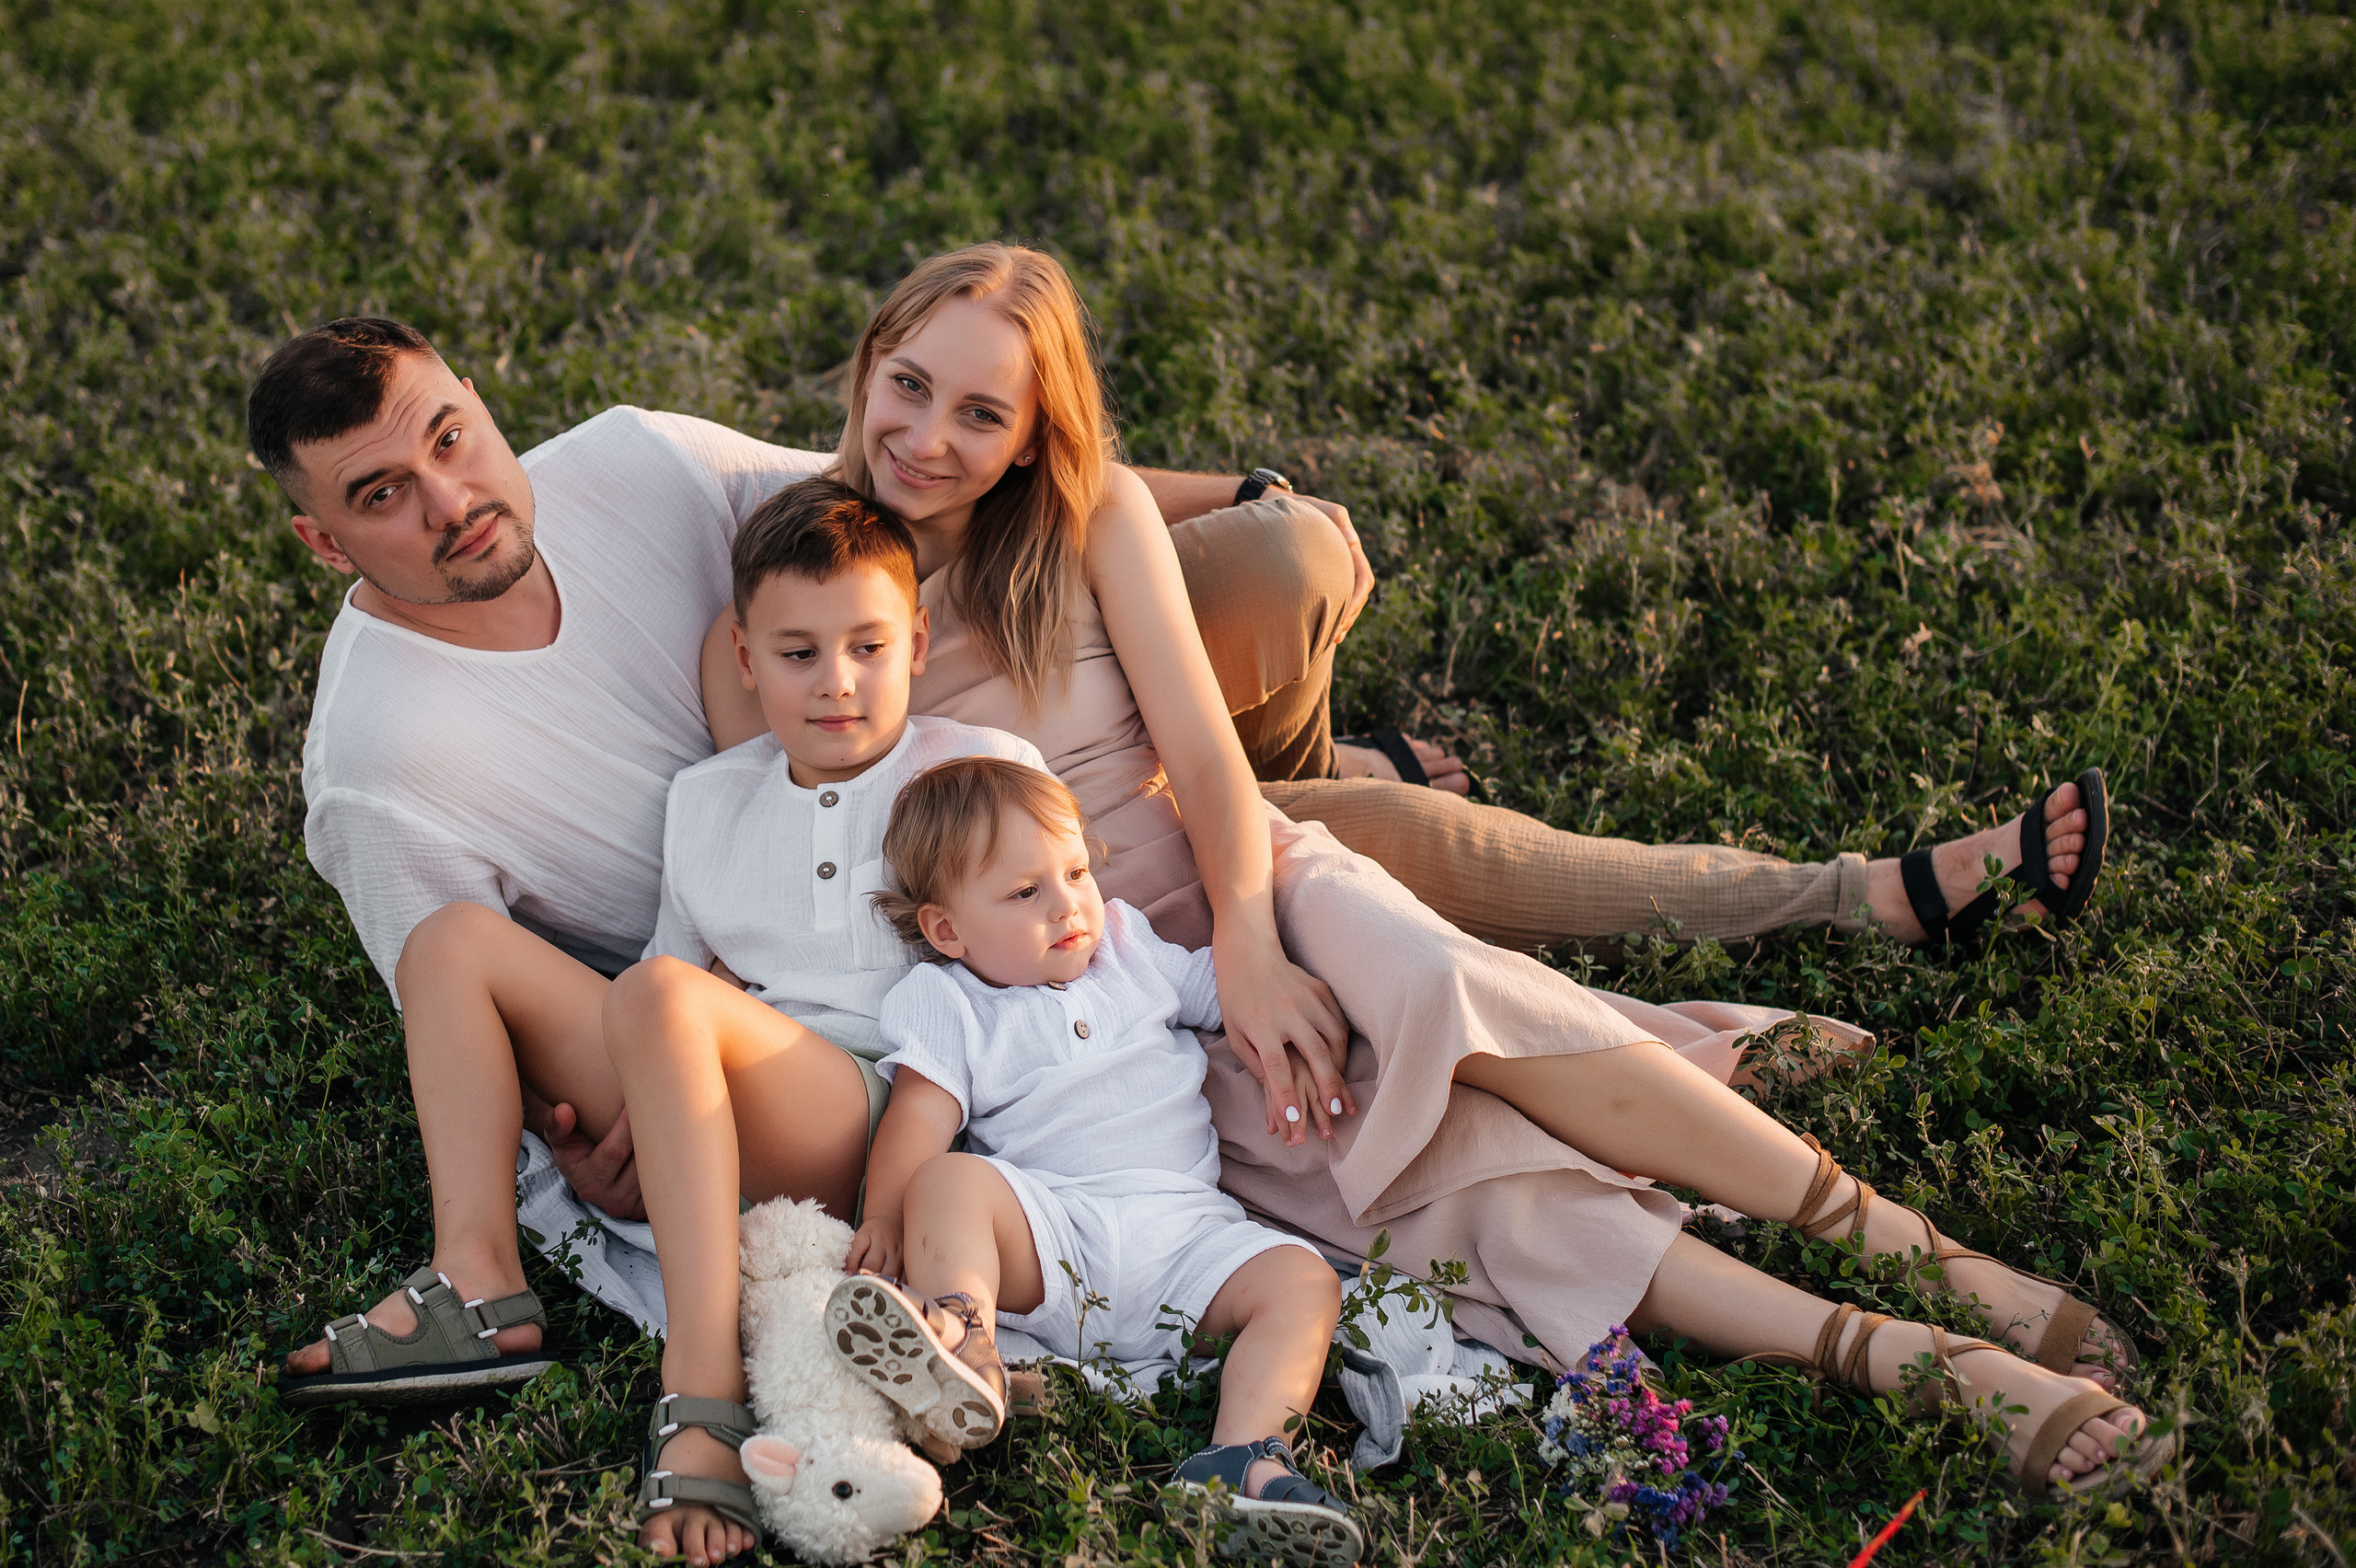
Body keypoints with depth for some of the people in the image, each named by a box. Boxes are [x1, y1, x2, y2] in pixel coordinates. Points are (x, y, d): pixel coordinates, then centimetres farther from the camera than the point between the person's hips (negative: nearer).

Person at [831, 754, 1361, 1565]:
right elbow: (921, 1114, -3)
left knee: (1303, 1282, -21)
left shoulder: (1131, 949, 25)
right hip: (1045, 1227, -3)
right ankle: (965, 1357, -54)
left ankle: (1243, 1458, -42)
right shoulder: (948, 1002, 12)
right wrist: (886, 1216, -19)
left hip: (1184, 1226, 3)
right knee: (948, 1181, -31)